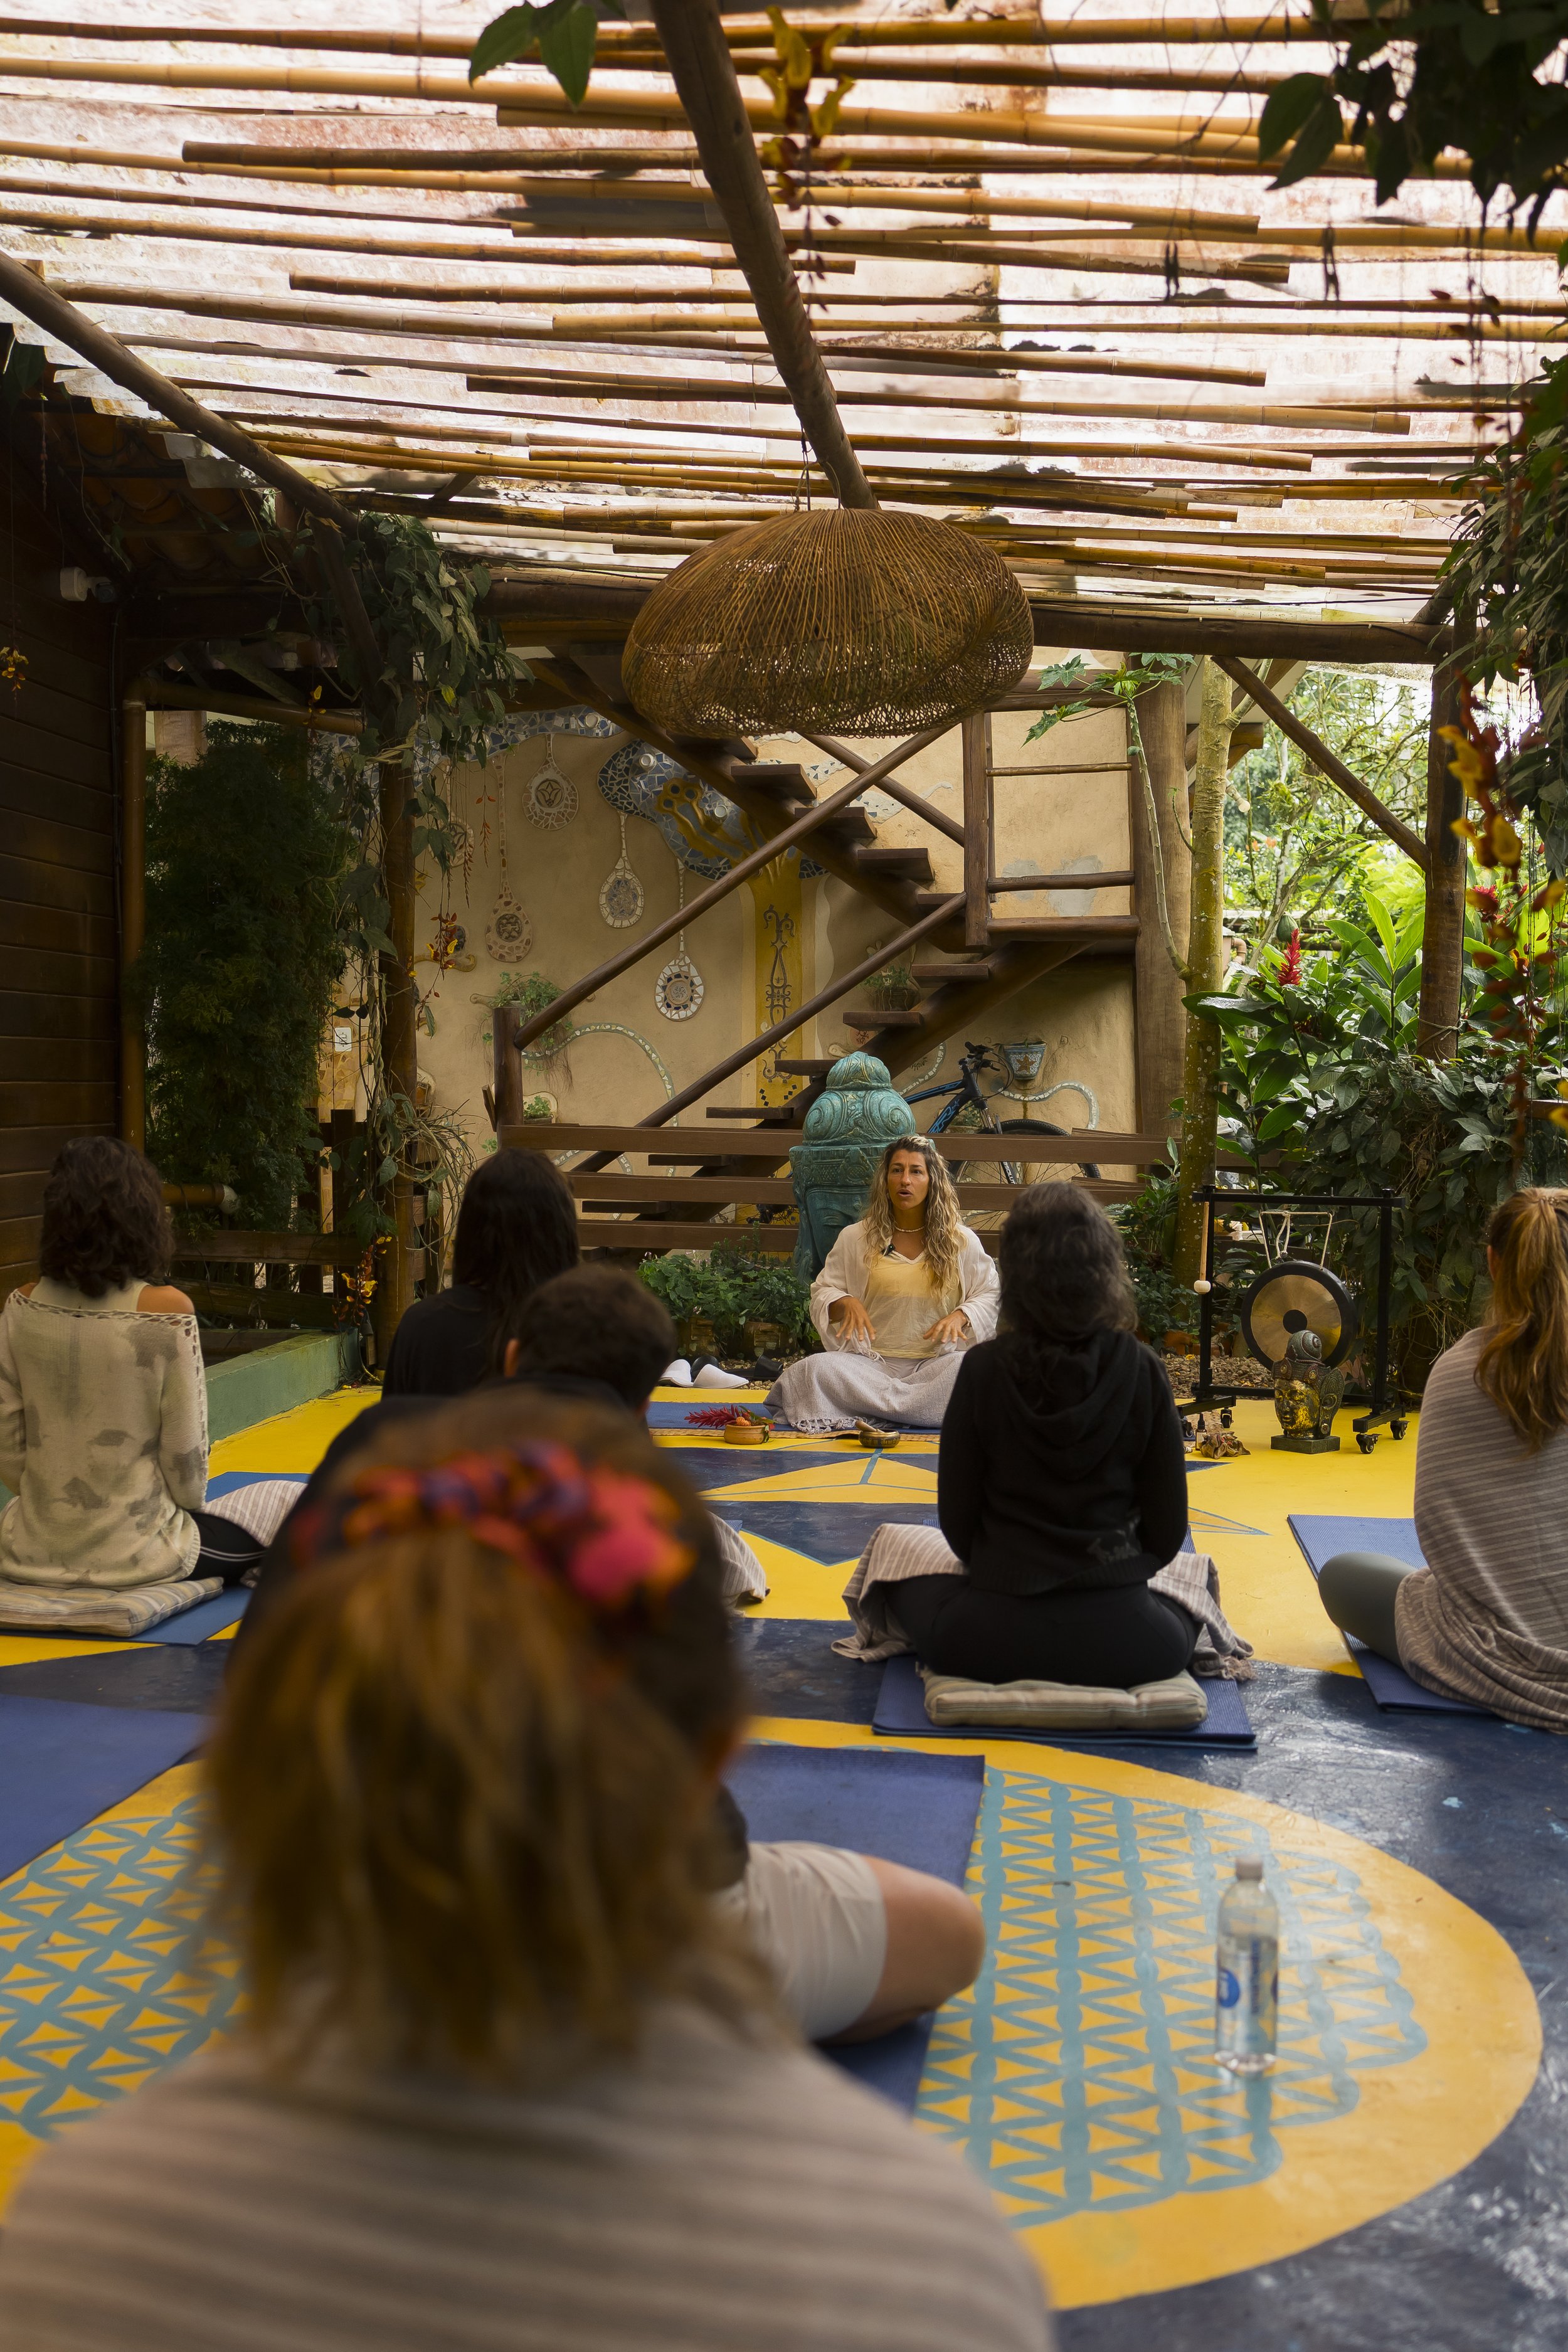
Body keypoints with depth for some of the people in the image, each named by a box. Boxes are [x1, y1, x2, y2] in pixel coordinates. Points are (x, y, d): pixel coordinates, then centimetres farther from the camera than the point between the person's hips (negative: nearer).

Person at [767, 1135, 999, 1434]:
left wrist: (961, 1316, -7)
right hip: (872, 1362, 1)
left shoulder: (961, 1241, 9)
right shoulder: (855, 1238, 11)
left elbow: (990, 1296, 14)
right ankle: (928, 1408, -29)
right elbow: (822, 1292, 15)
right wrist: (846, 1302, -8)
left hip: (935, 1362, 0)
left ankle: (876, 1411, -29)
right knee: (813, 1370, -32)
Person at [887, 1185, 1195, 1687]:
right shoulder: (1142, 1370, -8)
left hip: (996, 1636, -1)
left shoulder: (983, 1369, -9)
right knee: (1187, 1610, 34)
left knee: (910, 1587, 30)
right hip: (1119, 1642, 1)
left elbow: (957, 1519, -1)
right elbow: (1168, 1527, -1)